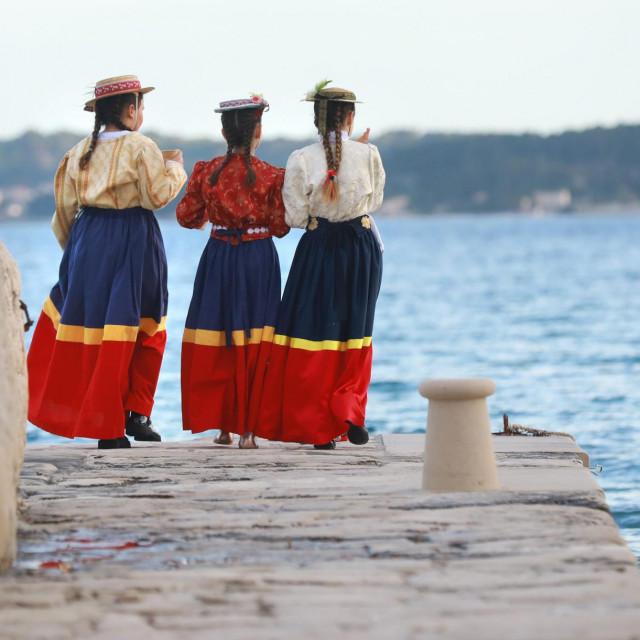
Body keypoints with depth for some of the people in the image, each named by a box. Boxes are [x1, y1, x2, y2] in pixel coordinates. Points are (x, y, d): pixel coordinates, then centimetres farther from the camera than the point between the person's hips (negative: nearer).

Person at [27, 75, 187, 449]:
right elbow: (158, 195, -11)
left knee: (87, 320, 9)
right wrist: (175, 168, 6)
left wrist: (73, 246, 23)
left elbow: (65, 207, 10)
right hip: (131, 241, -5)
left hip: (87, 240, 5)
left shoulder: (81, 151, 7)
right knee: (143, 325, 5)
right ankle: (136, 413, -1)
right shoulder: (141, 147, -9)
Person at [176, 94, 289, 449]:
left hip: (218, 259, 2)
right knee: (254, 344, 4)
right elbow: (280, 227, -6)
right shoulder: (271, 176, -9)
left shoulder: (206, 172, -4)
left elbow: (187, 217, 3)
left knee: (215, 345, 10)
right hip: (259, 260, -2)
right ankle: (247, 429, 2)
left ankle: (222, 424, 11)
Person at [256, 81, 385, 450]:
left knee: (314, 333, 6)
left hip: (319, 249, -1)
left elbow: (295, 218, -8)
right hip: (362, 248, 1)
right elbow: (375, 200, 8)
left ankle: (317, 427, 5)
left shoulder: (302, 160, -10)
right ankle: (350, 413, 3)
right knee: (355, 333, 15)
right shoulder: (368, 154, -6)